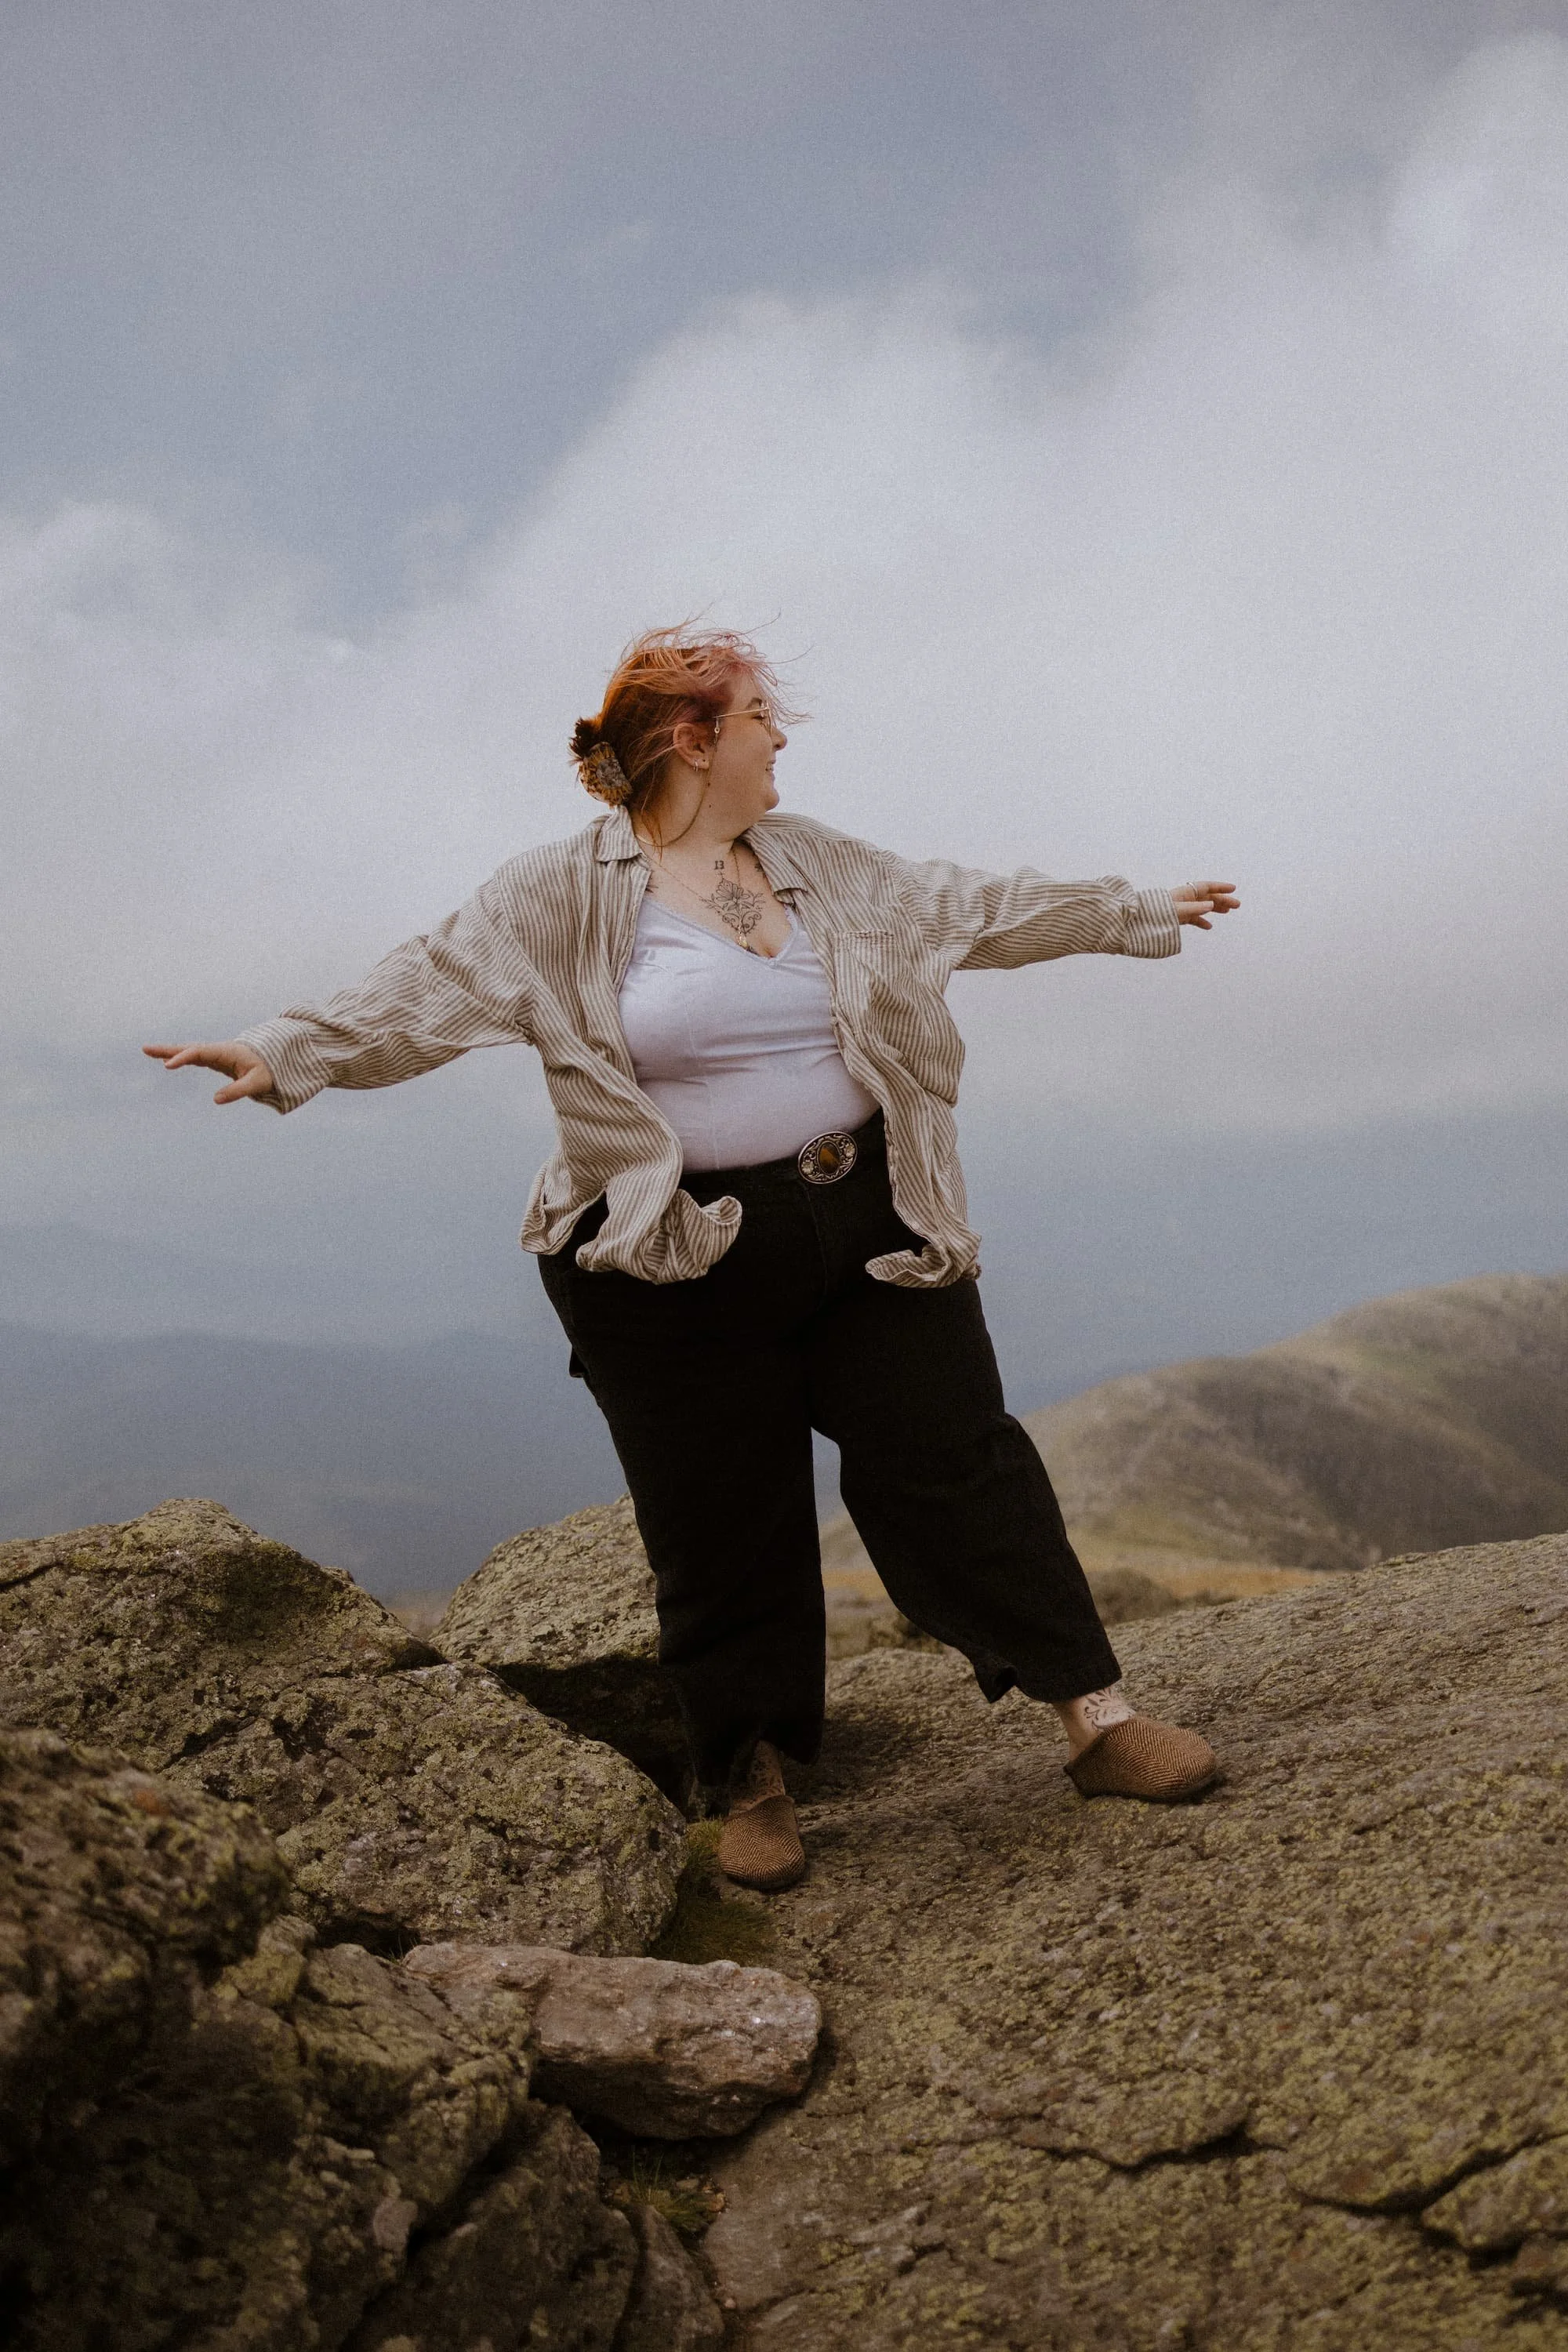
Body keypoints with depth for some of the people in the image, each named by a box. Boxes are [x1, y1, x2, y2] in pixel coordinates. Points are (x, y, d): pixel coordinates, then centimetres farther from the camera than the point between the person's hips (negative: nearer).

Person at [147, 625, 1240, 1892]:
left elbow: (980, 909, 19)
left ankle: (1100, 1716, 15)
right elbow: (437, 984, -16)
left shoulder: (829, 868, 10)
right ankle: (755, 1785, 24)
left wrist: (1138, 912, 26)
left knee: (957, 1464, 5)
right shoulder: (564, 899, -6)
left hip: (869, 1228, 4)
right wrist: (292, 1052, -31)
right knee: (723, 1532, 6)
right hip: (679, 1267, -3)